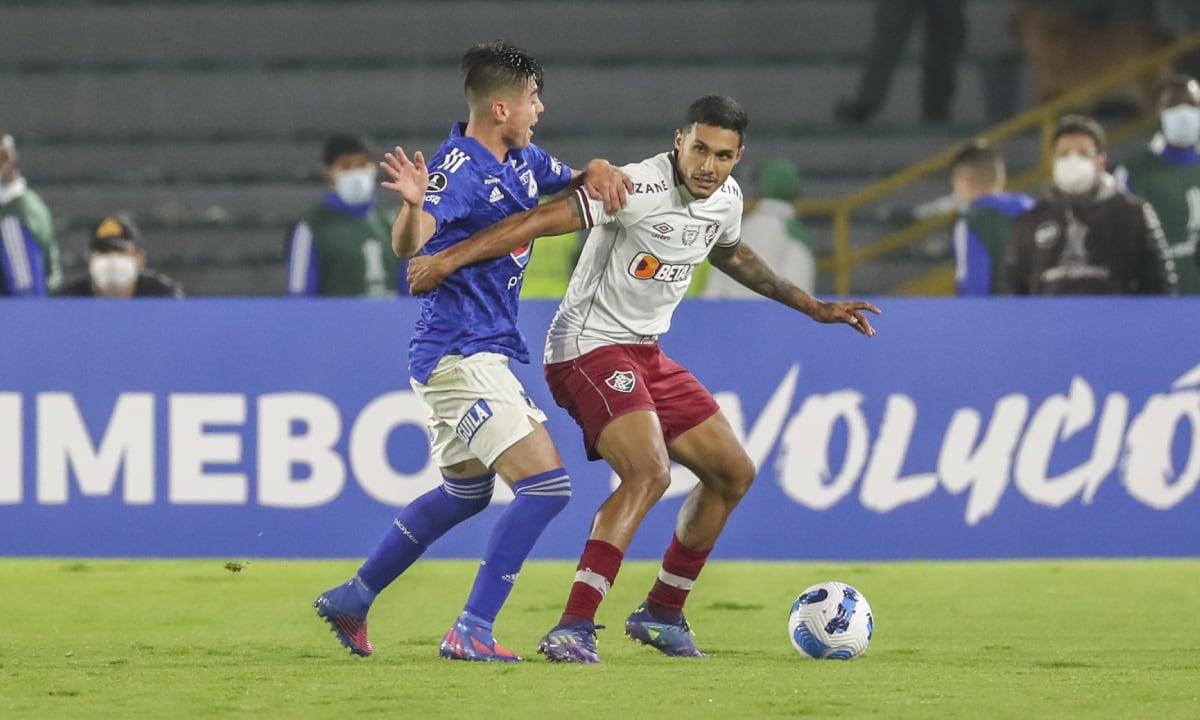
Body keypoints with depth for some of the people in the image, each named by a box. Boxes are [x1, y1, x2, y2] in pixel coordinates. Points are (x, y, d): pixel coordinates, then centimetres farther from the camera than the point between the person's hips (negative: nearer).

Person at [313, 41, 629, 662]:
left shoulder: (520, 161, 8)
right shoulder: (459, 167, -19)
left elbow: (570, 186, 25)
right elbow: (408, 244, -32)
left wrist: (596, 172, 1)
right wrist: (414, 205, -54)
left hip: (482, 355, 11)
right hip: (461, 356, -11)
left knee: (466, 493, 26)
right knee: (545, 485, -16)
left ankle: (351, 600, 34)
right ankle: (471, 631, -15)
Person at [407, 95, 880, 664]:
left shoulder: (726, 197, 4)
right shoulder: (642, 188, -23)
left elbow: (730, 254, 28)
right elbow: (543, 219, -28)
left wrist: (812, 307, 36)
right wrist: (449, 258, -35)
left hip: (646, 353, 9)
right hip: (590, 347, -9)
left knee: (733, 473, 11)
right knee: (648, 473, -28)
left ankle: (661, 614, 25)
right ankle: (572, 630, -31)